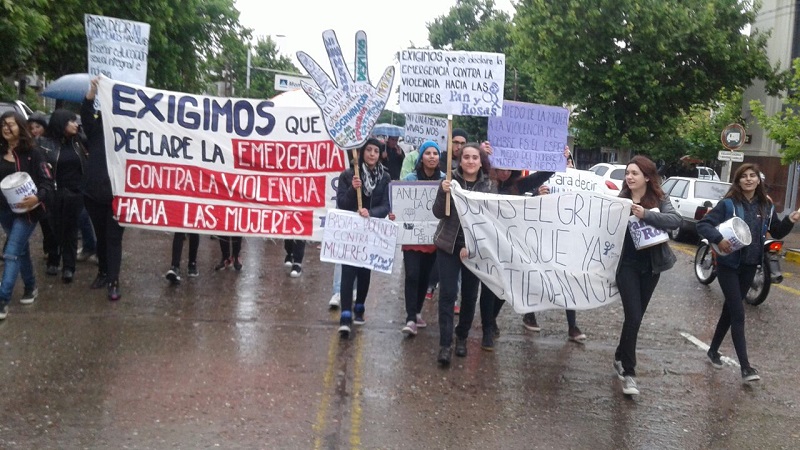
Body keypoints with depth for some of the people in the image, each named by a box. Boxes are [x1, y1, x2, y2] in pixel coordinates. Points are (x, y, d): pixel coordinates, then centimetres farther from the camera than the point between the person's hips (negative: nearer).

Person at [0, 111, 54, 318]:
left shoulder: (32, 152, -10)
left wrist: (37, 198, -30)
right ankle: (31, 287, 34)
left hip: (26, 210, -5)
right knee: (21, 250, 17)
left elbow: (48, 182, -13)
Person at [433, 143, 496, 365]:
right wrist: (443, 192, -24)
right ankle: (445, 344, -3)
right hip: (448, 245, -1)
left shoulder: (489, 186, -1)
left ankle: (462, 337, 27)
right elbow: (439, 213, -7)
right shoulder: (450, 180, -4)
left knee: (470, 295, 9)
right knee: (447, 294, -5)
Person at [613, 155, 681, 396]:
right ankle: (628, 371, -3)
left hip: (651, 266, 3)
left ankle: (620, 358, 33)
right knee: (633, 317, -10)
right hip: (627, 265, -2)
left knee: (636, 317, 14)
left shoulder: (660, 199, -3)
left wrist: (646, 215, -32)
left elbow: (675, 220, -20)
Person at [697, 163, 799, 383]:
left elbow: (776, 232, 15)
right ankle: (745, 367, -8)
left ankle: (713, 350, 31)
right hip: (729, 265, -5)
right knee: (738, 314, -9)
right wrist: (718, 239, -28)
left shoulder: (766, 206, 4)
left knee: (730, 310, 15)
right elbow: (702, 224, -13)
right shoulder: (728, 204, -11)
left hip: (749, 266, 5)